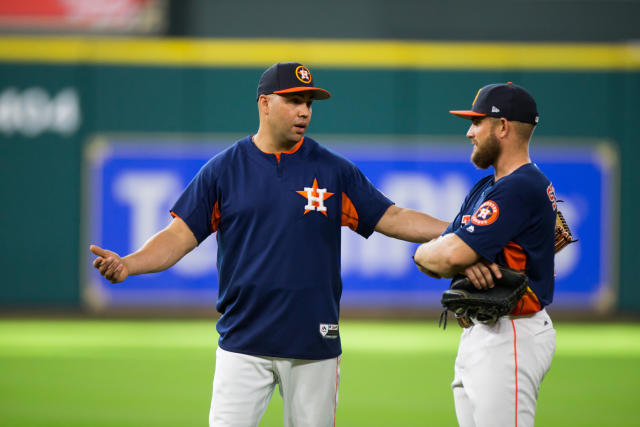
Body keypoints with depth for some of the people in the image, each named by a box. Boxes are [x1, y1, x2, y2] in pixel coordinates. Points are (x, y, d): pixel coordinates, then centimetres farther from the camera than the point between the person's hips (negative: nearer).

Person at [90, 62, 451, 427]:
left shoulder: (334, 170, 6)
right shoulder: (222, 170, 3)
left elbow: (391, 218, 6)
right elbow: (180, 235, -1)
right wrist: (127, 265, -18)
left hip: (315, 343, 1)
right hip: (243, 343, -1)